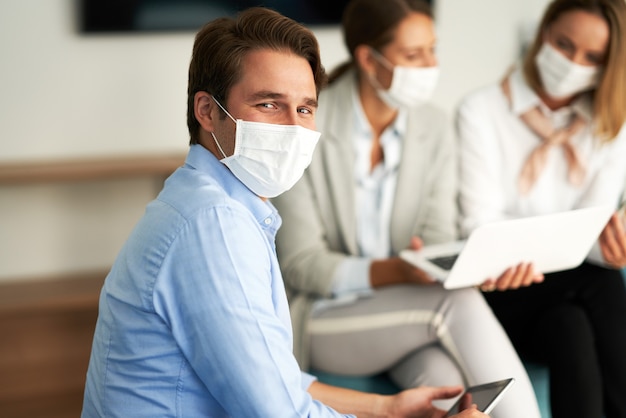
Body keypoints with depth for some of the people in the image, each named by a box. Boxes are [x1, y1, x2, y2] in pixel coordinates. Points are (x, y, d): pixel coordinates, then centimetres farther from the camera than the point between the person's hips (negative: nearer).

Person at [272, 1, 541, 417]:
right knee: (459, 302, -29)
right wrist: (395, 272, -31)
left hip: (405, 314, 4)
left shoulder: (435, 128, 2)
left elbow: (438, 242, -1)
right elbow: (301, 264, -15)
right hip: (321, 319, -4)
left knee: (447, 380, -31)